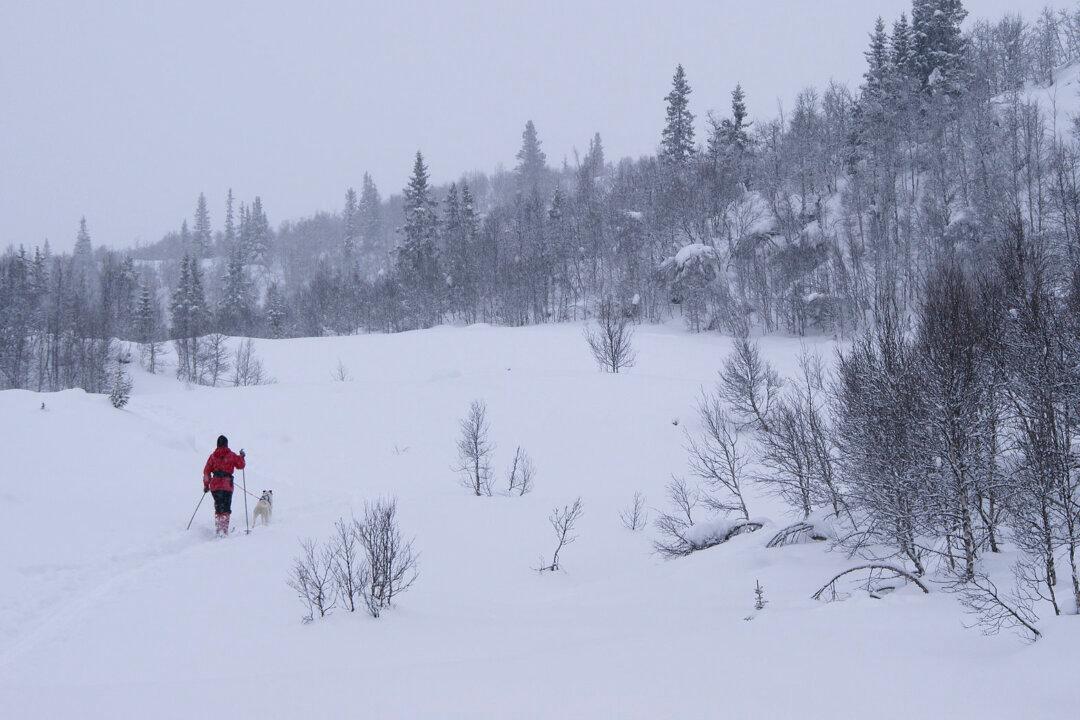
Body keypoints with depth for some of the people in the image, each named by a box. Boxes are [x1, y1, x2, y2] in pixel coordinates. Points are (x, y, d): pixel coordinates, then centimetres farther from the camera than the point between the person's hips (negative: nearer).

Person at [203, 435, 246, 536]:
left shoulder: (213, 456, 6)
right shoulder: (231, 455, -1)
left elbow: (206, 471, 7)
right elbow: (240, 465, 8)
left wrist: (206, 485, 15)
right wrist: (242, 457, 25)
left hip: (215, 485, 3)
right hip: (227, 485, -3)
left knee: (218, 508, 16)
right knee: (226, 509, -1)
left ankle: (218, 529, 15)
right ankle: (224, 530, -11)